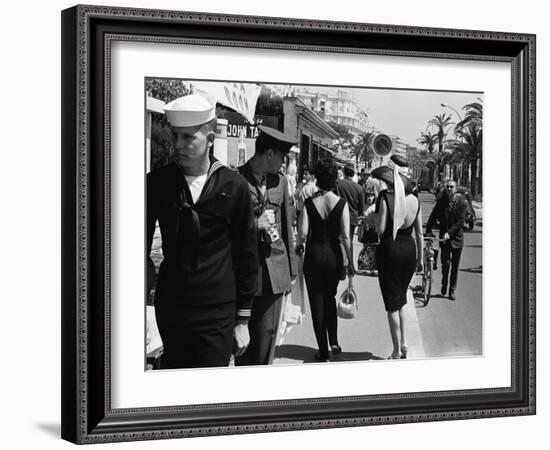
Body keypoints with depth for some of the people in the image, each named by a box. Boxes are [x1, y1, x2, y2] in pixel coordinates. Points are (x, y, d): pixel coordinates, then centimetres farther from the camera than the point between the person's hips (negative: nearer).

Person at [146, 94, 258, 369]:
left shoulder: (233, 187, -2)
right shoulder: (157, 182, 1)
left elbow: (246, 255, 4)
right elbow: (141, 244, 9)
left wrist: (242, 318, 4)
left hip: (217, 315, -2)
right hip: (170, 309, 2)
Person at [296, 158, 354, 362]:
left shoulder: (309, 202, -8)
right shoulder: (341, 203, -8)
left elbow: (303, 232, -13)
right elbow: (345, 236, -9)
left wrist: (298, 245, 9)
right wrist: (350, 262, -1)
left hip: (313, 253, -1)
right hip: (333, 254, 1)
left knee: (317, 301, 7)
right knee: (330, 298, 23)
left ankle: (323, 350, 8)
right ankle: (334, 342, 20)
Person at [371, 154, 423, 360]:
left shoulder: (386, 198, -12)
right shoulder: (414, 200, 2)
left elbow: (381, 229, -17)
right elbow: (419, 234, 7)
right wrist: (420, 258, 15)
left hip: (389, 250, -5)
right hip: (409, 249, 5)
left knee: (392, 303, 4)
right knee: (400, 299, 22)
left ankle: (397, 351, 7)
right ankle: (404, 343, 19)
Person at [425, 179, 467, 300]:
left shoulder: (462, 202, -7)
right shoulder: (441, 201, 2)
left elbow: (460, 221, -13)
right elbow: (433, 216, 4)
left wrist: (449, 233, -21)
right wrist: (428, 231, -7)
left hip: (456, 237, -1)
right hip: (444, 237, 1)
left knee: (455, 266, 5)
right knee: (445, 263, -8)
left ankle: (452, 290, 16)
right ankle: (444, 284, 18)